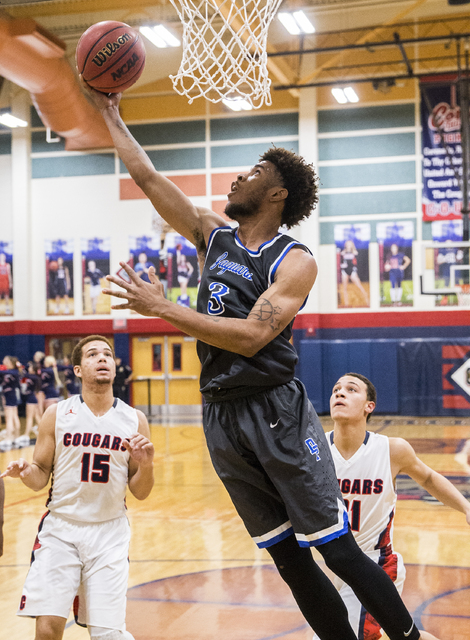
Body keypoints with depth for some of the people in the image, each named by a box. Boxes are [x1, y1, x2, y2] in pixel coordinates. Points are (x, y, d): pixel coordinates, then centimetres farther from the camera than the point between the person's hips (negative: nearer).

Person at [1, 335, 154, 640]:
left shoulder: (134, 420, 0)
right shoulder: (57, 414, -2)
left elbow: (140, 493, 4)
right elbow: (40, 479, 4)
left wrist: (146, 465, -16)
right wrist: (26, 472, -18)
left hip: (110, 532, 1)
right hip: (60, 528, 0)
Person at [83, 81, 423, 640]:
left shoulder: (296, 263, -7)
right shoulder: (213, 235, 12)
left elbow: (251, 337, -18)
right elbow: (148, 178, 14)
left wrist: (161, 308, -18)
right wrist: (110, 116, 17)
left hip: (276, 411, -5)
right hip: (221, 418, 6)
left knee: (338, 551, -6)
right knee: (289, 560, 9)